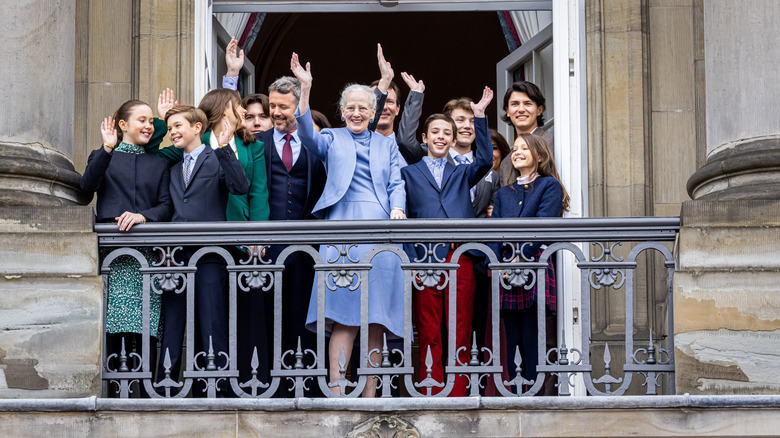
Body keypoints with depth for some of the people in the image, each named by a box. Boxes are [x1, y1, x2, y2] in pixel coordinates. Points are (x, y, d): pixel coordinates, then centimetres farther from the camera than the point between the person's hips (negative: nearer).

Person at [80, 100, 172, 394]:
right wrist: (107, 148, -11)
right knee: (111, 328, -10)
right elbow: (87, 186, -5)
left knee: (144, 327, -10)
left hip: (146, 252, 1)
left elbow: (166, 207, 11)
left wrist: (142, 215, -9)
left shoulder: (158, 164, 21)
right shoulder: (104, 157, 16)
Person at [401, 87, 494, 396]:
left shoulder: (462, 174, 20)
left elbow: (484, 161, 1)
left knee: (460, 334, -1)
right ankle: (431, 400, -2)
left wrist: (479, 117, -4)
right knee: (429, 335, -3)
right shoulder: (409, 173, 15)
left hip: (460, 259, 2)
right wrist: (409, 260, -1)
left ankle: (458, 398, -1)